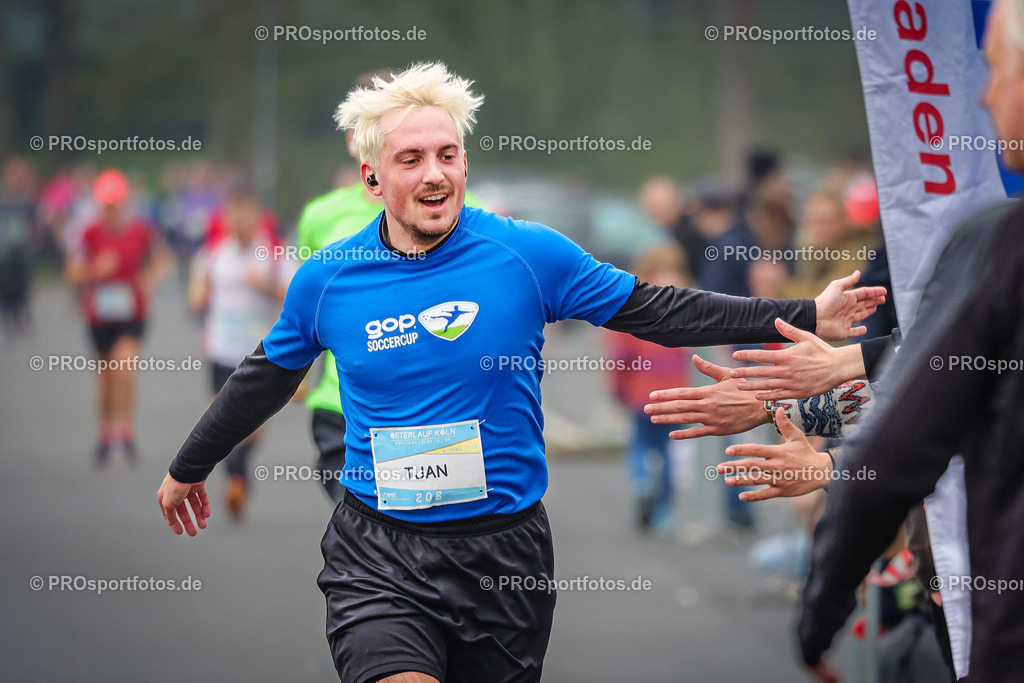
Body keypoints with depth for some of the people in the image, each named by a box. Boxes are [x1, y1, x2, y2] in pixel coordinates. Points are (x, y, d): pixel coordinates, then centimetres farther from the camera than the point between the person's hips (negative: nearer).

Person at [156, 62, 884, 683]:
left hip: (504, 548, 1)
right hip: (378, 558, -1)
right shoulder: (326, 279, -2)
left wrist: (804, 318, -1)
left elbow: (654, 311, 2)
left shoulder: (529, 254, -6)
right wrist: (189, 467, 27)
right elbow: (266, 377, 15)